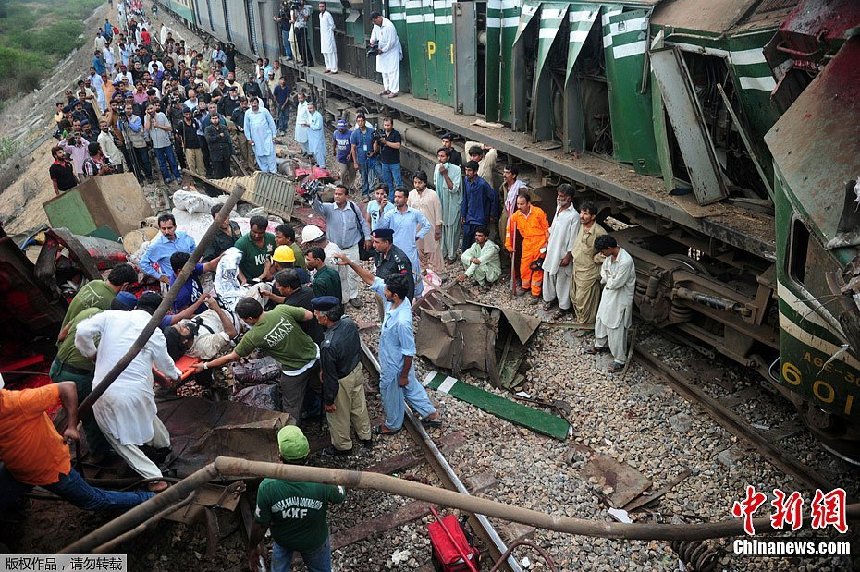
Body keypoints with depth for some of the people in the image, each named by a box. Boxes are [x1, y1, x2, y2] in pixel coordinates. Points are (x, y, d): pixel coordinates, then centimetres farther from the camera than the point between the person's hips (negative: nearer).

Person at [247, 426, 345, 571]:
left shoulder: (267, 487, -36)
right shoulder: (322, 483, -37)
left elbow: (260, 525, -20)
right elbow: (340, 497, -14)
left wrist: (253, 547, -1)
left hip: (283, 540, 0)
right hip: (315, 541, 0)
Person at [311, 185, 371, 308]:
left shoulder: (353, 207, -6)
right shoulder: (329, 208, -9)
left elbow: (363, 222, 7)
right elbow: (317, 207, -30)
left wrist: (367, 237, 5)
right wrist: (314, 196, -51)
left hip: (352, 248, 0)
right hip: (335, 249, 0)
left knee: (352, 273, 6)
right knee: (340, 275, 12)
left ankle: (353, 296, 23)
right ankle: (343, 298, 26)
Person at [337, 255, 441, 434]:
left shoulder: (402, 321, -40)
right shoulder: (397, 299, -17)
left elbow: (409, 352, -28)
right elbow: (371, 280, -9)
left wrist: (404, 375, -16)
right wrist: (350, 263, -15)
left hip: (395, 366, -8)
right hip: (396, 360, 8)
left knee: (391, 394, 19)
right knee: (411, 387, 28)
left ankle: (393, 425, 46)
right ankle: (431, 414, 46)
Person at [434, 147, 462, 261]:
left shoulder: (455, 169, -20)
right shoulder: (437, 167, -1)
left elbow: (454, 189, -25)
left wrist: (445, 174, -30)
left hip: (452, 205, -6)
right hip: (440, 203, 6)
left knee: (451, 230, 5)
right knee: (441, 228, 15)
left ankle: (452, 254, 19)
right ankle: (442, 252, 30)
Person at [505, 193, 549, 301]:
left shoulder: (538, 212, -15)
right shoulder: (516, 216, -5)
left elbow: (546, 228, -8)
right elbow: (510, 230, 7)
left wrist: (548, 243, -7)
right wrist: (508, 245, 8)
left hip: (540, 243, -4)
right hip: (527, 243, 4)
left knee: (537, 268, 0)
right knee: (525, 266, 9)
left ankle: (536, 293, 8)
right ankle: (525, 286, 35)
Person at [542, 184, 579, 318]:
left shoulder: (574, 216, -21)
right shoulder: (559, 208, 3)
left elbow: (573, 239, -19)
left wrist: (568, 256, -18)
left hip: (563, 253, -8)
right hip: (552, 249, 8)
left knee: (562, 280, 4)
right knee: (549, 275, 19)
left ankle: (564, 307, 18)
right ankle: (551, 298, 40)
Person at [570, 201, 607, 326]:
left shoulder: (599, 232, -26)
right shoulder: (581, 226, -2)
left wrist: (596, 258, -17)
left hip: (588, 272, -8)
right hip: (577, 268, 8)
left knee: (584, 301, 6)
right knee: (575, 297, 22)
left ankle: (585, 325, 26)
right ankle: (579, 318, 42)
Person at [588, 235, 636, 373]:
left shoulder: (626, 262, -32)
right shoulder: (611, 255, -5)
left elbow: (616, 283, -27)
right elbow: (604, 268, 13)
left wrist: (607, 280, -8)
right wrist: (606, 278, -5)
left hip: (620, 299, -9)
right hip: (608, 293, 9)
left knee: (616, 329, 2)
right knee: (601, 320, 24)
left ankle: (619, 360, 17)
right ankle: (600, 345, 47)